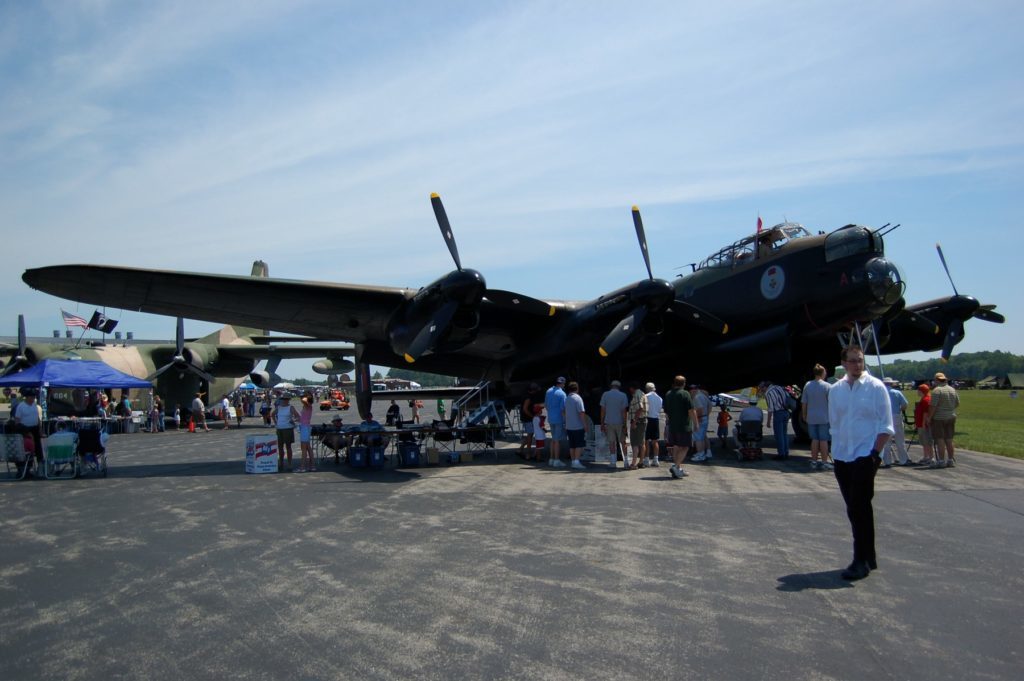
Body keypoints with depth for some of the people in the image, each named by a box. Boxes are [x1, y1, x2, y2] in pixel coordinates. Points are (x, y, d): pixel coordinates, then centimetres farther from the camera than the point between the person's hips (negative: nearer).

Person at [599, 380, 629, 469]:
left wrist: (602, 423, 5)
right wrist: (624, 425, -6)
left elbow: (603, 410, -1)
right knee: (623, 442, 8)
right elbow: (624, 411, -8)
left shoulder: (605, 395, -1)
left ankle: (613, 462, 5)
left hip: (609, 422, 1)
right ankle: (626, 462, 8)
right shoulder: (623, 395, -4)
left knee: (611, 442, 6)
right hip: (619, 422, -1)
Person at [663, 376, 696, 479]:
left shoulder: (667, 394, 10)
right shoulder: (685, 394, -9)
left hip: (672, 426, 6)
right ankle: (676, 467, -13)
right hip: (684, 426, -6)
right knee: (685, 447, -1)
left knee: (676, 447, 12)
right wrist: (695, 424, -4)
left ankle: (679, 469, 14)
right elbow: (691, 411, -12)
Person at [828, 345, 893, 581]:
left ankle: (861, 560, 0)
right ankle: (868, 557, 23)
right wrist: (837, 448, 7)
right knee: (855, 508, 11)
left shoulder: (875, 387, -5)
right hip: (841, 457, 5)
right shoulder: (835, 389, 7)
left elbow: (886, 426, -5)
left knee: (859, 508, -9)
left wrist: (876, 452, -12)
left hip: (865, 457, -5)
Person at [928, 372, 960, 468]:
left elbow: (933, 406, -19)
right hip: (951, 417, 6)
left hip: (939, 418, -6)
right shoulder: (953, 390, 7)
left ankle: (941, 461, -3)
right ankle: (950, 460, 15)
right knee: (949, 440, 12)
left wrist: (929, 418, -11)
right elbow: (957, 403, 14)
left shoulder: (937, 390, -14)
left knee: (940, 440, -3)